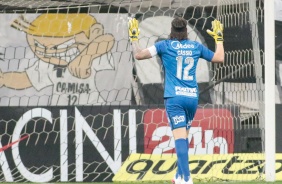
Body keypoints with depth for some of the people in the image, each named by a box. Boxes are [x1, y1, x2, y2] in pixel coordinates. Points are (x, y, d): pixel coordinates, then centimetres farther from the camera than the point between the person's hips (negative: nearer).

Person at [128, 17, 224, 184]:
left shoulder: (165, 45, 0)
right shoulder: (196, 47, 9)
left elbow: (139, 55, -6)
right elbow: (220, 58, 19)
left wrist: (134, 37, 9)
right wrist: (219, 38, 32)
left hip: (174, 98, -4)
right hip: (192, 97, 4)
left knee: (180, 137, -12)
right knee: (184, 137, 18)